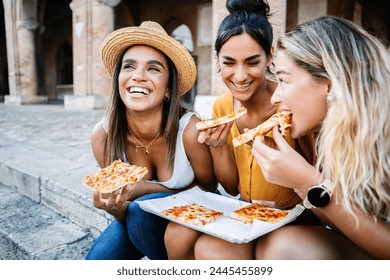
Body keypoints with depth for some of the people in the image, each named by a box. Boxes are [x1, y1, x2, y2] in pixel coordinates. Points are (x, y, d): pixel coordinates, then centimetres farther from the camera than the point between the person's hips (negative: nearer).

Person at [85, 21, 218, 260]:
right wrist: (116, 208, -34)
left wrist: (144, 188, -28)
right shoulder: (103, 135, -19)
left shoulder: (190, 130, -30)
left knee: (142, 209, -30)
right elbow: (125, 215, -8)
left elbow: (208, 187, -13)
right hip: (139, 217, 3)